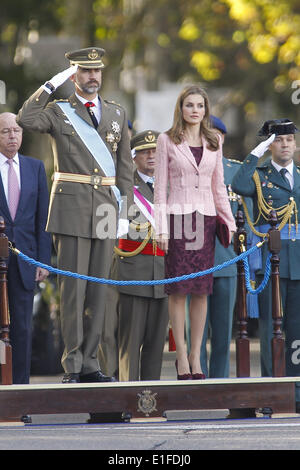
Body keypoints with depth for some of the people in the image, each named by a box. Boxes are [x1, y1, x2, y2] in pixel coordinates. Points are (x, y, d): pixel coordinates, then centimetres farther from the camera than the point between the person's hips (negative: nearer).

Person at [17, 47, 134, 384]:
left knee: (98, 289, 5)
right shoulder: (58, 112, 4)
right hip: (71, 209, -4)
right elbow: (26, 119, -19)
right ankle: (72, 365, -2)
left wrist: (124, 210, 7)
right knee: (73, 287, -6)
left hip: (105, 209, 4)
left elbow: (125, 167, 14)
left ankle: (89, 363, 11)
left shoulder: (117, 114, 15)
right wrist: (52, 84, -14)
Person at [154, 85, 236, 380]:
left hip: (206, 217, 3)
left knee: (202, 290, 3)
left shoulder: (214, 142, 11)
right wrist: (161, 228, -8)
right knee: (178, 290, -4)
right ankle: (181, 356, 1)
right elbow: (160, 187, -1)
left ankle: (196, 355, 9)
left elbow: (218, 187, 15)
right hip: (178, 216, -3)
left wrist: (229, 223, 9)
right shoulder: (167, 141, 0)